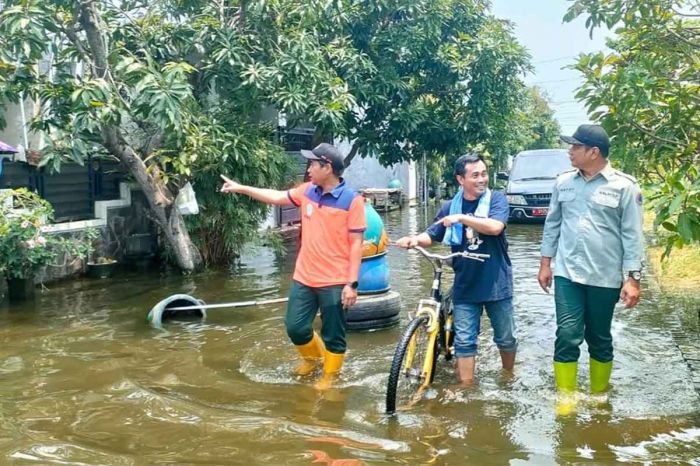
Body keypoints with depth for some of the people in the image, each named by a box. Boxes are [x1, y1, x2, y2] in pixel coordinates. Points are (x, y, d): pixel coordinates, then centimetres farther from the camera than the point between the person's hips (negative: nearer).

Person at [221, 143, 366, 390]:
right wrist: (241, 188, 20)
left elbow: (356, 244, -13)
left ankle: (329, 376, 28)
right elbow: (277, 197, 19)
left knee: (333, 336, 7)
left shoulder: (352, 200, -13)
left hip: (335, 283, -6)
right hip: (304, 278, 6)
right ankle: (312, 357, 41)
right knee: (295, 327, 13)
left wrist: (352, 283, -16)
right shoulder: (308, 191, 4)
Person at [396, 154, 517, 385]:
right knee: (464, 341, 4)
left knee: (506, 338, 14)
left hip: (496, 284, -1)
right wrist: (415, 239, -17)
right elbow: (431, 236, 5)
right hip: (465, 286, 2)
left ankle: (509, 378, 39)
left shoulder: (496, 199, -5)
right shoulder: (450, 207, 3)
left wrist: (462, 218, -25)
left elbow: (495, 227, -22)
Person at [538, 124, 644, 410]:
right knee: (567, 336, -4)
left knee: (599, 339, 12)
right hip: (567, 274, 2)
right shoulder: (564, 182, 5)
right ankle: (566, 398, 8)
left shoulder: (624, 186, -6)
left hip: (605, 278, -2)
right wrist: (545, 263, 10)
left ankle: (599, 398, 29)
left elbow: (633, 235, -6)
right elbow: (552, 224, 11)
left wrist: (633, 278, -10)